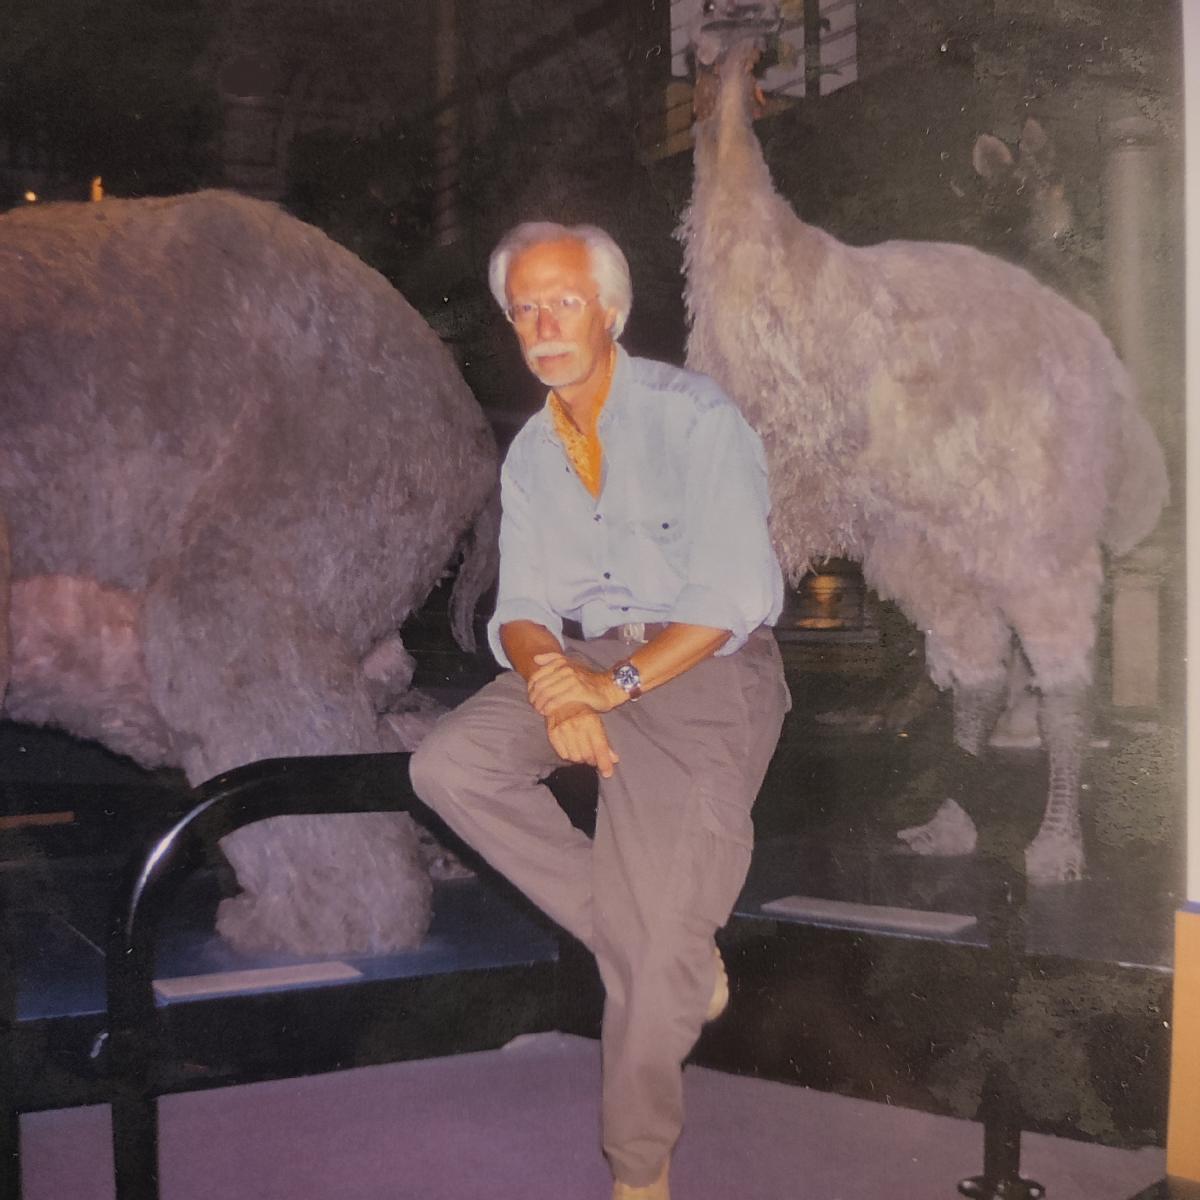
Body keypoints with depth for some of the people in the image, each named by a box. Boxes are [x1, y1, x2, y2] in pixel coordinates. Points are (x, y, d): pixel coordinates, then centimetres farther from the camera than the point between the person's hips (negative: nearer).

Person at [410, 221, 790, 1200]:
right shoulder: (531, 454, 13)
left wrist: (617, 683, -21)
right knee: (449, 766, -19)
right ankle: (679, 958, -9)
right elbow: (522, 604, 8)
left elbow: (734, 592, -15)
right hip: (579, 658, 6)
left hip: (703, 663, -6)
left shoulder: (695, 417, -7)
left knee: (663, 933, -16)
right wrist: (551, 677, -15)